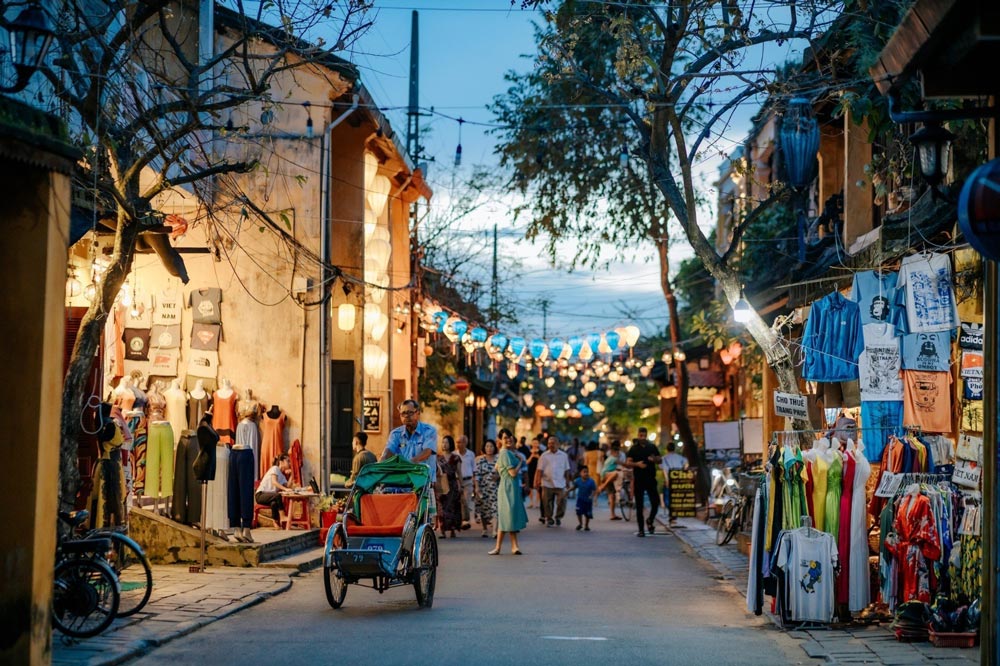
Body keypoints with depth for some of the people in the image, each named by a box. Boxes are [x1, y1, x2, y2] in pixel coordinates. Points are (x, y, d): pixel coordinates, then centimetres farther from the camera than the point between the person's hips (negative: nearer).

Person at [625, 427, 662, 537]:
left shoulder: (652, 447, 10)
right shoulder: (634, 449, 3)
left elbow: (660, 460, 15)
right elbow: (627, 463, -4)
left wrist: (654, 459, -8)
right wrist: (637, 464, -22)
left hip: (651, 479, 2)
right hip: (638, 480, -2)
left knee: (655, 502, -4)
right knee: (639, 506, 1)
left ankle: (650, 521, 22)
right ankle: (641, 529, 6)